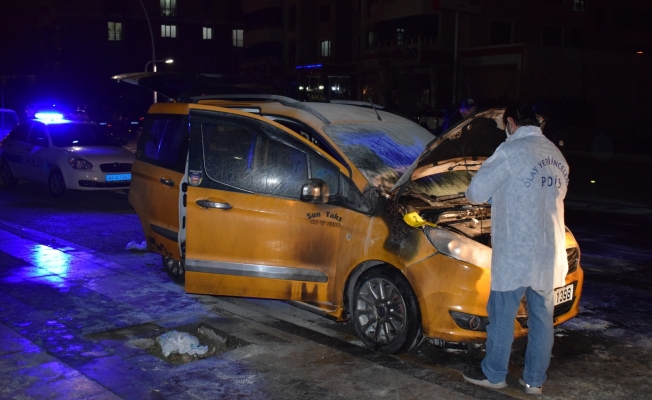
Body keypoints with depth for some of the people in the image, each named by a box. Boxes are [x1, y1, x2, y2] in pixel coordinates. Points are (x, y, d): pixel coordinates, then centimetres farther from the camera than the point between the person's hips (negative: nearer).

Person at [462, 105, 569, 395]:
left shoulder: (512, 151, -13)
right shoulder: (557, 156, 11)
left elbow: (476, 192, -10)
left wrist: (499, 193, 14)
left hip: (516, 253, -7)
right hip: (549, 252, 7)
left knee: (502, 314, 8)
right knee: (542, 317, 13)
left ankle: (494, 374, 21)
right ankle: (534, 380, 22)